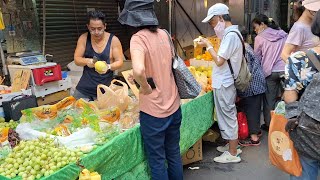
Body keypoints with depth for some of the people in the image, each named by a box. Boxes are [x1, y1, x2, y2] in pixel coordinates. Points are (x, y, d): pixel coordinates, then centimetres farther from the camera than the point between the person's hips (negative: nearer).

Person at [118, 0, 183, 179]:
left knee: (157, 161, 11)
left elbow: (138, 70, -35)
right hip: (174, 106, 6)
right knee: (174, 154, 22)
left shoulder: (138, 38, -17)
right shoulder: (164, 34, 3)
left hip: (153, 111, -6)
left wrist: (146, 87, -17)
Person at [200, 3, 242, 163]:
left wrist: (208, 45, -12)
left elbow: (219, 61, -21)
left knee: (228, 116, 0)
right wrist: (209, 45, 4)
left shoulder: (230, 35, -19)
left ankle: (232, 154, 12)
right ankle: (232, 145, 33)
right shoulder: (232, 33, 13)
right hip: (225, 82, 10)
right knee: (228, 116, 18)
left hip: (224, 84, -10)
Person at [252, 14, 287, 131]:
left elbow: (257, 57, 5)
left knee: (269, 100, 8)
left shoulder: (259, 38, -2)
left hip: (269, 72, -3)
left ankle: (269, 124, 16)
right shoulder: (283, 34, 8)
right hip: (284, 70, 3)